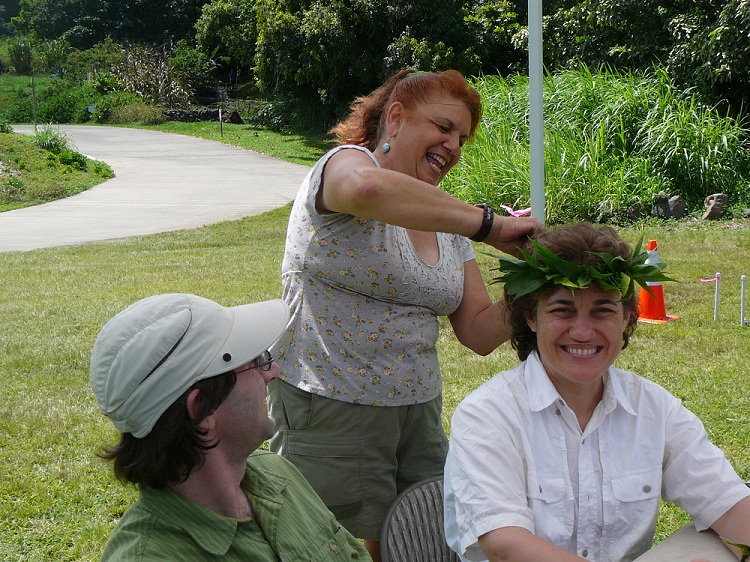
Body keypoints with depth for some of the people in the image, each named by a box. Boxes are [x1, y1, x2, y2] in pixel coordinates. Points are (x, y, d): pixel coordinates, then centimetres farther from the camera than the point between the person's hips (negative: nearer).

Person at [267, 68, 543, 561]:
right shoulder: (346, 163, -9)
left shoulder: (445, 222, 12)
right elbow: (369, 189, -37)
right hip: (331, 411, -7)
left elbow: (479, 333, 9)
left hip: (419, 411, 7)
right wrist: (491, 226, -32)